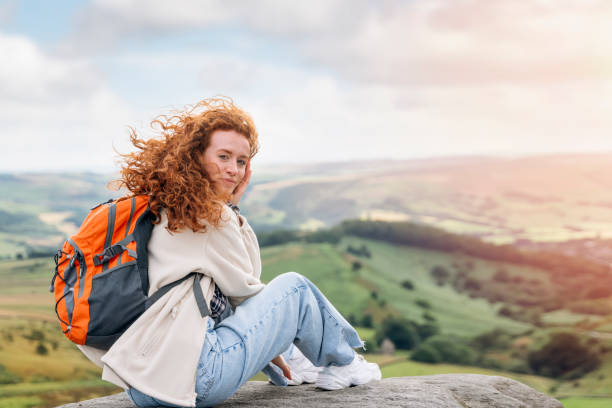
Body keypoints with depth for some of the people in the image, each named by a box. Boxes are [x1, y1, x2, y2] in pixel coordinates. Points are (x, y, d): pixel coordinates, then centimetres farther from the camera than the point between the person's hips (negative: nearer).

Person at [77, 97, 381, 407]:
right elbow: (244, 289, 0)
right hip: (192, 379, -9)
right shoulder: (210, 215, -10)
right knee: (294, 286, 7)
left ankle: (292, 364, 47)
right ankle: (342, 363, 31)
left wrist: (232, 208, 14)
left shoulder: (161, 208, 15)